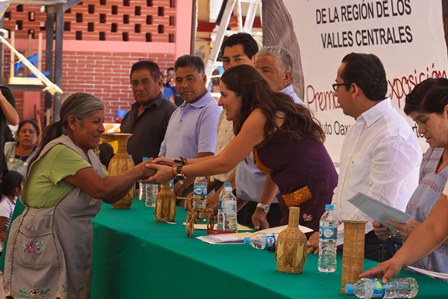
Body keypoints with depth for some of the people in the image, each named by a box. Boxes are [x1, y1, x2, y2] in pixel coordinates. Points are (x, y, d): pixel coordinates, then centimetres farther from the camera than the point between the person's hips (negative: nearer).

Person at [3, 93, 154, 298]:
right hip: (42, 247, -9)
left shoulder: (87, 154, 13)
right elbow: (101, 188, -25)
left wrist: (138, 175, -6)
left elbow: (110, 196, 9)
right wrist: (138, 172, -15)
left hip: (73, 248, 9)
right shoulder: (60, 151, -17)